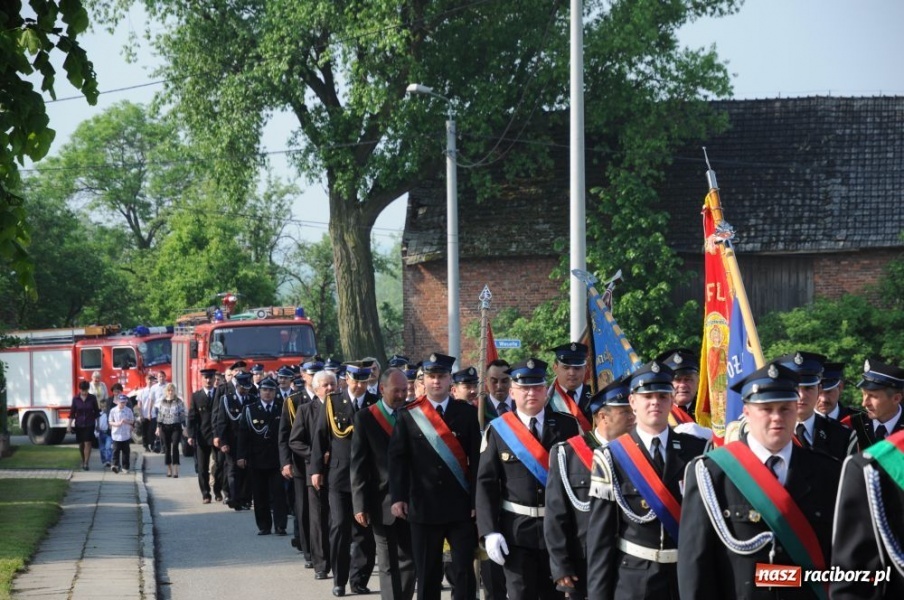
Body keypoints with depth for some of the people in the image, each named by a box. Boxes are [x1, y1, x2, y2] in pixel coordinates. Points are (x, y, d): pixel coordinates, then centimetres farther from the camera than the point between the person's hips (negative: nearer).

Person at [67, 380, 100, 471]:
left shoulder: (92, 398, -4)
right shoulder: (75, 399, -2)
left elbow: (96, 412, 4)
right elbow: (72, 412, 2)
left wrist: (97, 423, 4)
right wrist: (69, 425, -2)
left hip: (89, 425, -2)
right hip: (79, 424, 2)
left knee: (88, 443, -11)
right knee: (81, 444, 11)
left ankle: (86, 463, -11)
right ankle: (83, 461, 29)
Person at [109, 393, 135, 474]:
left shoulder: (129, 410, -1)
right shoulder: (113, 411, -4)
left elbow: (132, 421, 4)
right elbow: (110, 422, 1)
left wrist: (126, 421, -18)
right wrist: (117, 424, -19)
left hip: (126, 435, 1)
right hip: (116, 435, -1)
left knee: (126, 451, 8)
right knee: (116, 451, -7)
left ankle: (125, 467, 16)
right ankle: (115, 465, -9)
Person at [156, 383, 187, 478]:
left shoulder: (179, 402, 0)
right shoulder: (163, 402, 9)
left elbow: (183, 415, 0)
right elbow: (160, 416, 11)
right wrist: (158, 427, 6)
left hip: (176, 427, -3)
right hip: (165, 427, 3)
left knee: (175, 447, -12)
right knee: (167, 448, 6)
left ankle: (176, 470, -13)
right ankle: (169, 469, 14)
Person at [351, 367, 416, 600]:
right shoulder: (365, 418, -2)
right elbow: (358, 465, -4)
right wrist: (360, 505, -9)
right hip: (382, 502, -2)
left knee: (409, 561, 5)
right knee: (388, 565, 4)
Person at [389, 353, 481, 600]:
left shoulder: (467, 413, 3)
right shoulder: (408, 415, 3)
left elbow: (477, 459, 1)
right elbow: (397, 458, 1)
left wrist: (477, 500, -4)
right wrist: (398, 497, -7)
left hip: (461, 505, 0)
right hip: (423, 506, 0)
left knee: (464, 569, -2)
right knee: (427, 572, 7)